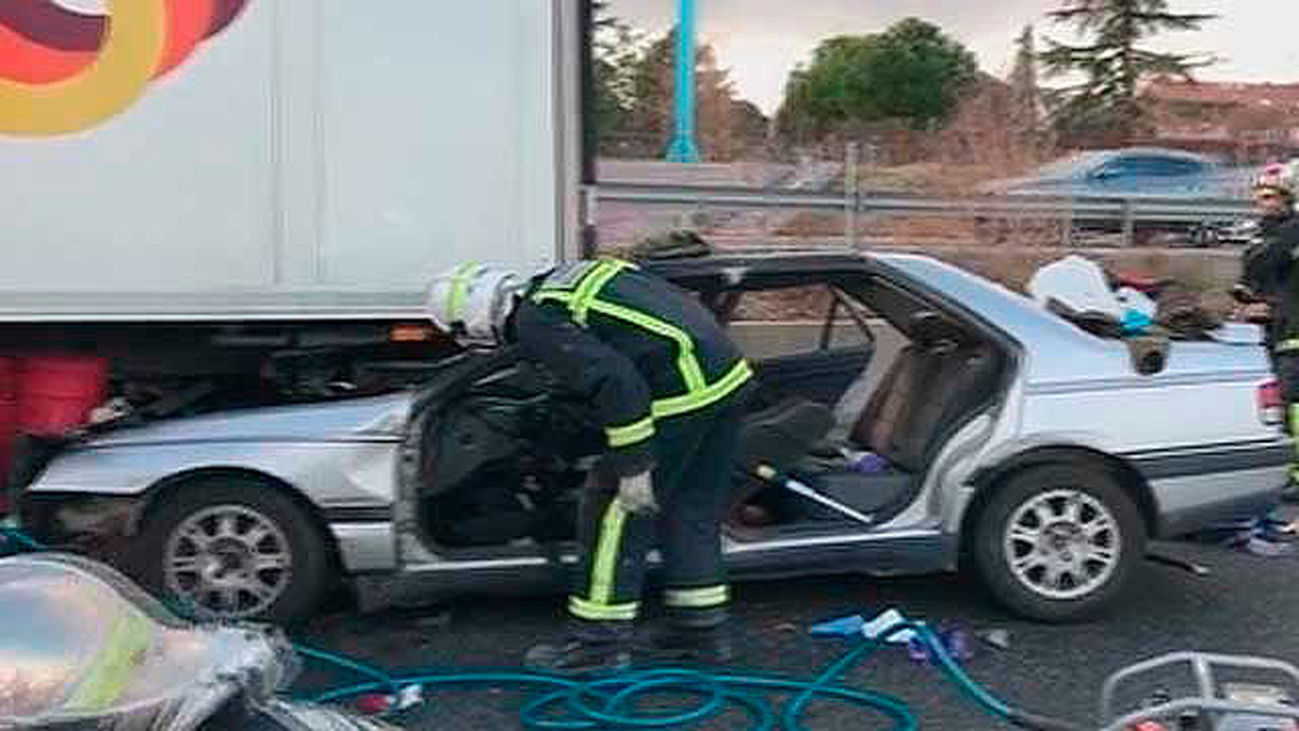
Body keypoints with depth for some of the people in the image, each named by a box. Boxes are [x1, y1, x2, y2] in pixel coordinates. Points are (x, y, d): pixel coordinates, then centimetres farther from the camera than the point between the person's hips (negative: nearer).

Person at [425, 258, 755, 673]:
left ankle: (600, 642, 12)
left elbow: (615, 381, -21)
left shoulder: (536, 324, -9)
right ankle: (701, 631, 28)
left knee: (615, 511, 3)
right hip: (729, 371, 10)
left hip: (684, 391, -10)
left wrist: (635, 464, -16)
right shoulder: (568, 279, 20)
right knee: (691, 512, 19)